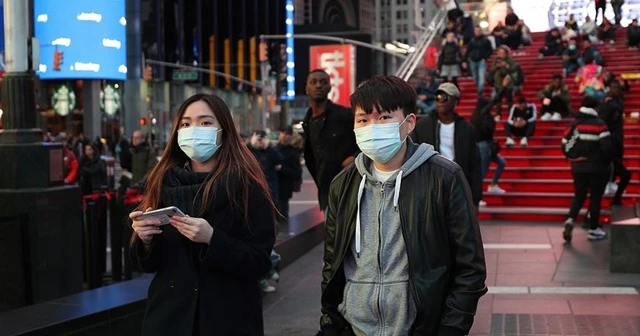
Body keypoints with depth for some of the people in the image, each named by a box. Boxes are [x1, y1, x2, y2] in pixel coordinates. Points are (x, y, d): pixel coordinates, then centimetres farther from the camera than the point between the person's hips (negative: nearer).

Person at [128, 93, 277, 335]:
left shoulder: (246, 186, -9)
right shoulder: (163, 182, 2)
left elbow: (259, 262, -13)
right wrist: (145, 239, -13)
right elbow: (149, 263, 7)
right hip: (168, 315, 3)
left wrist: (212, 239, -26)